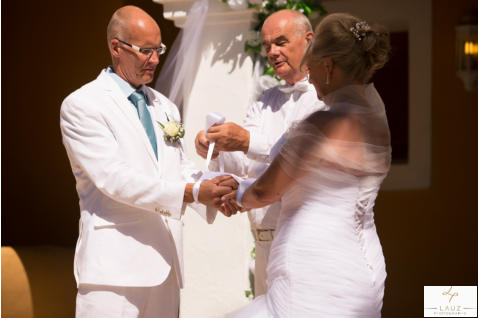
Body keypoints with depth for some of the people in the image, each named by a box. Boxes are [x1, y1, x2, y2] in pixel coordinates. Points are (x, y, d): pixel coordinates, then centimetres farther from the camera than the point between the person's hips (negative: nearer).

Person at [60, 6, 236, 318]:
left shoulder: (165, 107, 20)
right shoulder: (82, 105, -4)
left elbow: (182, 169, 15)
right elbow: (114, 178, -15)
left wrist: (214, 192, -8)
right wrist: (192, 193, -21)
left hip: (165, 263, 7)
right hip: (116, 264, -6)